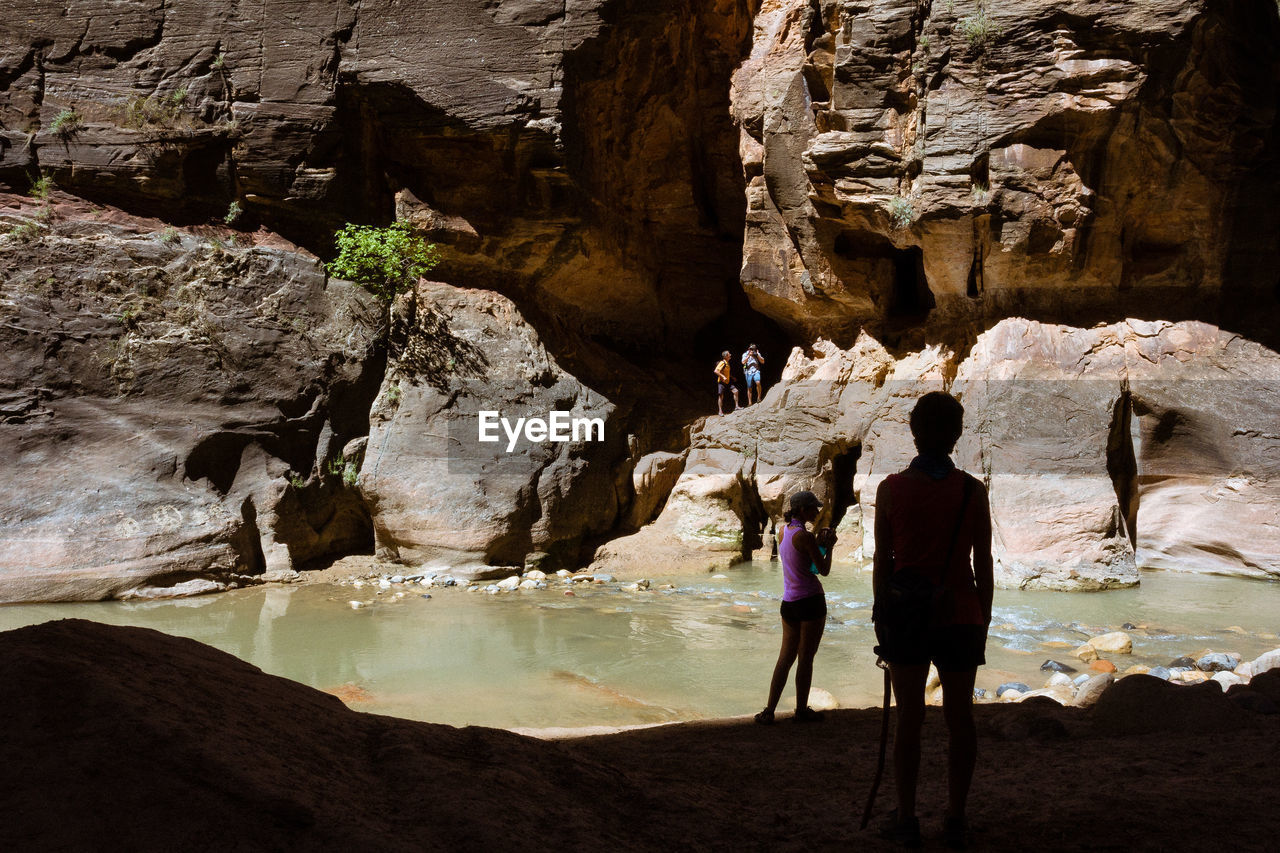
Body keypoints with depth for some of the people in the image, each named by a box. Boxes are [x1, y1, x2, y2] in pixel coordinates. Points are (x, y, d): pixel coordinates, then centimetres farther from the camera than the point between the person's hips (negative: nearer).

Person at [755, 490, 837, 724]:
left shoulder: (784, 532, 8)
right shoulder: (804, 536, -16)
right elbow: (824, 571, -10)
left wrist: (819, 543, 12)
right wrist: (829, 547, 4)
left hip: (789, 601, 7)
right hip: (810, 600, -7)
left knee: (786, 658, 12)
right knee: (806, 659, 4)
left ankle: (769, 711, 7)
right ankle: (802, 710, 13)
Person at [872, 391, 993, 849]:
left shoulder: (891, 489, -5)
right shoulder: (972, 491, -4)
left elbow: (882, 563, -3)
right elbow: (983, 567, 0)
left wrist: (881, 618, 8)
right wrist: (982, 626, 10)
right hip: (960, 617, 0)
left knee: (909, 717, 7)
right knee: (960, 718, 9)